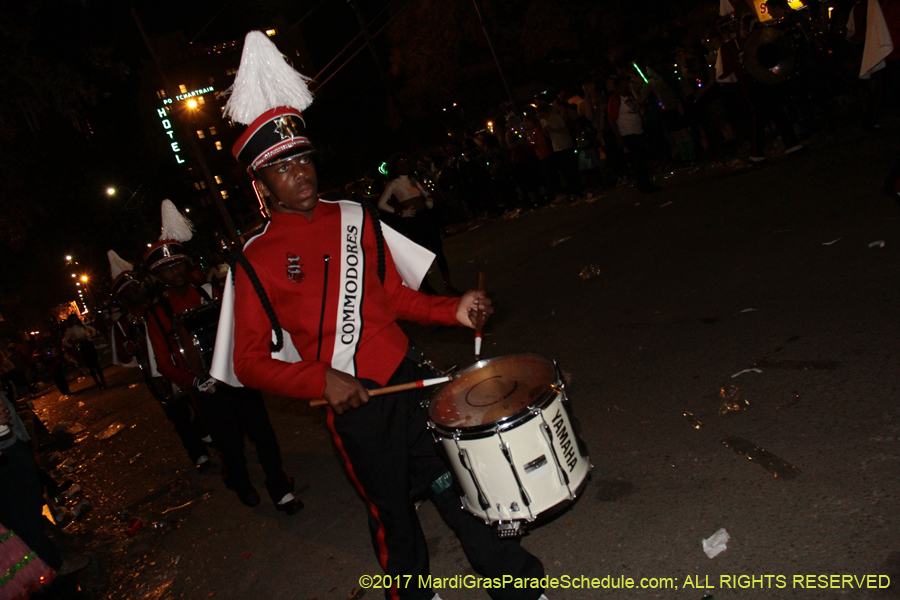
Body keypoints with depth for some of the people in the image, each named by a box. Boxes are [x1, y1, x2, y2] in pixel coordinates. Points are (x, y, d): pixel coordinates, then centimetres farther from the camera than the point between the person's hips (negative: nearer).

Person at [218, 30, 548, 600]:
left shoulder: (355, 219, 4)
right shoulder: (257, 260, -7)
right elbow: (250, 360, -7)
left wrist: (452, 310, -3)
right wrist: (321, 378, -19)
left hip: (410, 377, 3)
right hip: (352, 404, -3)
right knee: (391, 509, 16)